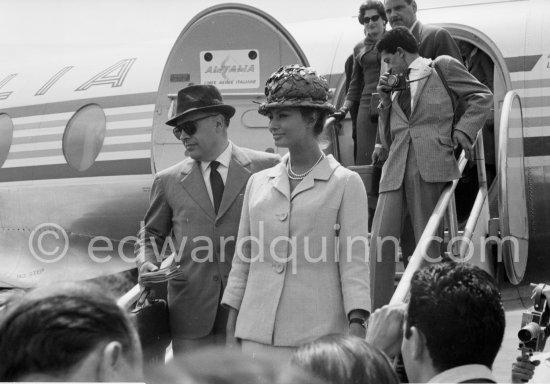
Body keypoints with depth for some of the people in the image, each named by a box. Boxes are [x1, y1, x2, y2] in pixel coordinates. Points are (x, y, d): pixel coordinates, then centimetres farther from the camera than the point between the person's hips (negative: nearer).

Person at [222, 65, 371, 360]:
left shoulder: (346, 184, 1)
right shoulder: (257, 183, 13)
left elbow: (354, 261, -4)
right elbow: (242, 260, 15)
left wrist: (356, 324, -15)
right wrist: (231, 330, 11)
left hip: (317, 334, -4)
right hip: (257, 333, 4)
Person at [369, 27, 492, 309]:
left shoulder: (441, 67, 12)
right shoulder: (397, 87, 26)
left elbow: (482, 96, 10)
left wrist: (462, 131, -1)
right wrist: (385, 102, 17)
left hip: (430, 167, -5)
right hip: (395, 169, 5)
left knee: (428, 243, -4)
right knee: (380, 244, -9)